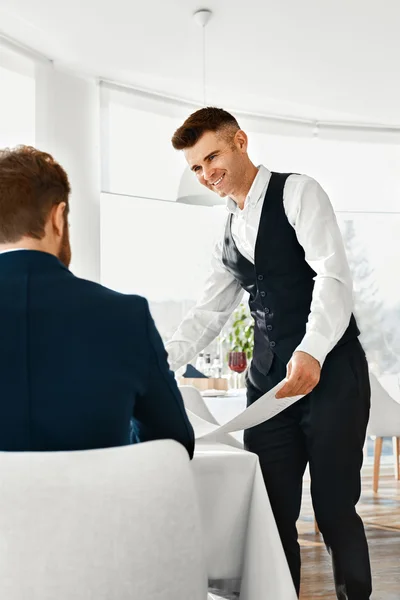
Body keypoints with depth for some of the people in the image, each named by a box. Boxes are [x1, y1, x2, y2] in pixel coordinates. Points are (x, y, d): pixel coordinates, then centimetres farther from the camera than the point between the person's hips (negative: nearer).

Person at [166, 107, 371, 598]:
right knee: (271, 511, 3)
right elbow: (208, 314, 16)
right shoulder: (228, 235, 17)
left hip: (331, 372, -6)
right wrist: (159, 363, 1)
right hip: (268, 381, 6)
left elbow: (334, 276, -15)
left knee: (334, 508, -2)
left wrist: (311, 352, -31)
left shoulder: (297, 193, -3)